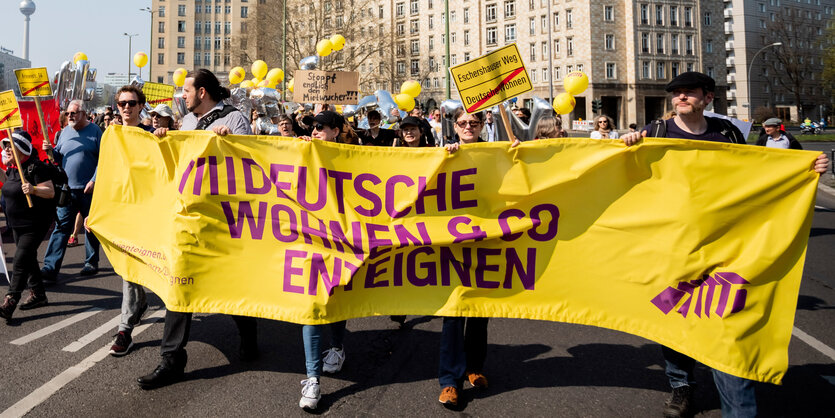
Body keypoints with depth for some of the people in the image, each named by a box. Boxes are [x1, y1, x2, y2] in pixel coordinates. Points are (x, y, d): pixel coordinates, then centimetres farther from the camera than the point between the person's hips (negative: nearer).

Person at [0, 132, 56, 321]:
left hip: (35, 223, -9)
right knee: (28, 259, 16)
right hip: (17, 223, 9)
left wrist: (33, 189, -40)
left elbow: (51, 192, -23)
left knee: (20, 260, -12)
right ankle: (38, 294, 28)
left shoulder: (36, 167, -18)